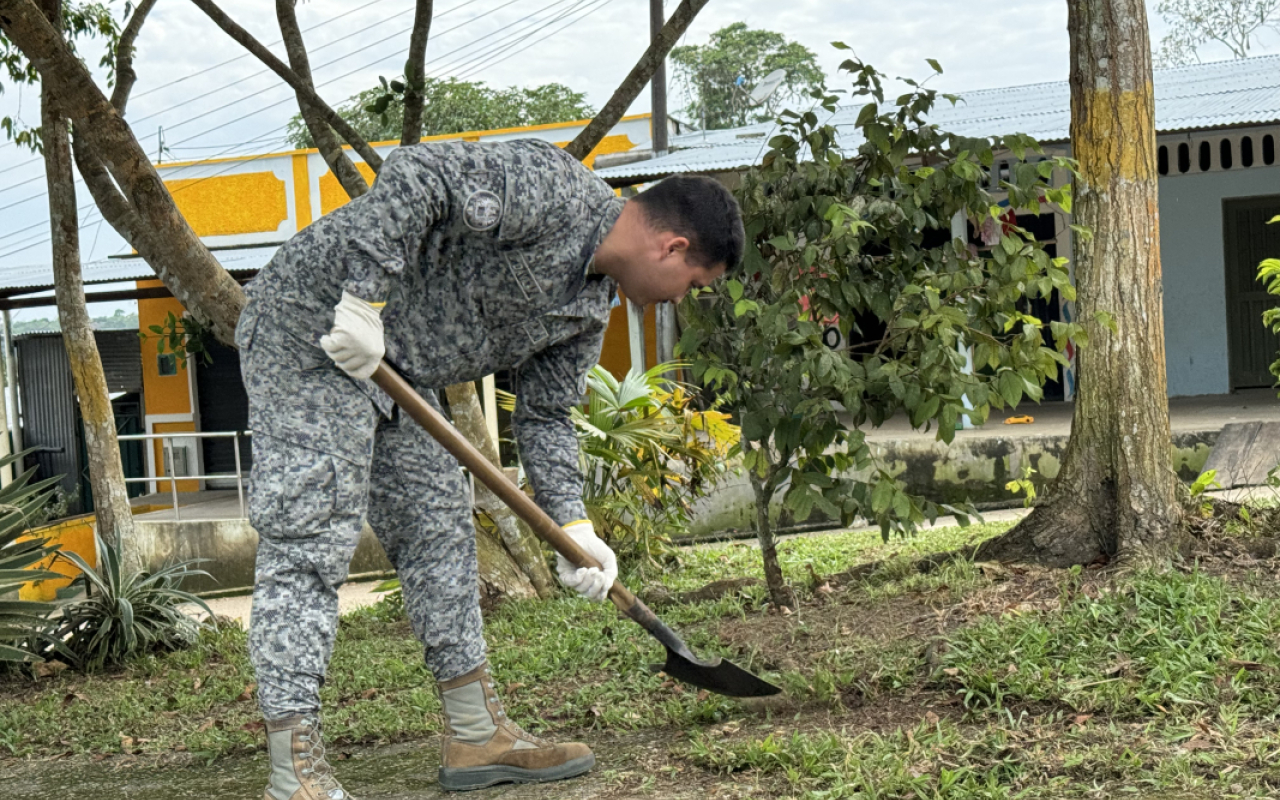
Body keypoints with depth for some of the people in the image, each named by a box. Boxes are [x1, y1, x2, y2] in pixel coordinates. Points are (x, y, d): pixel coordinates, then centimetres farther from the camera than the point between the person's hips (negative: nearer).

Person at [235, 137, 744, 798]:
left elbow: (543, 413, 14)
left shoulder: (591, 306, 10)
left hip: (396, 370, 10)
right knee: (309, 540, -13)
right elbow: (418, 175, -28)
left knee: (438, 526, 10)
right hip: (310, 326, -10)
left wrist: (571, 525, 5)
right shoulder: (551, 189, -19)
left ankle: (476, 736, 19)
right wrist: (366, 296, -32)